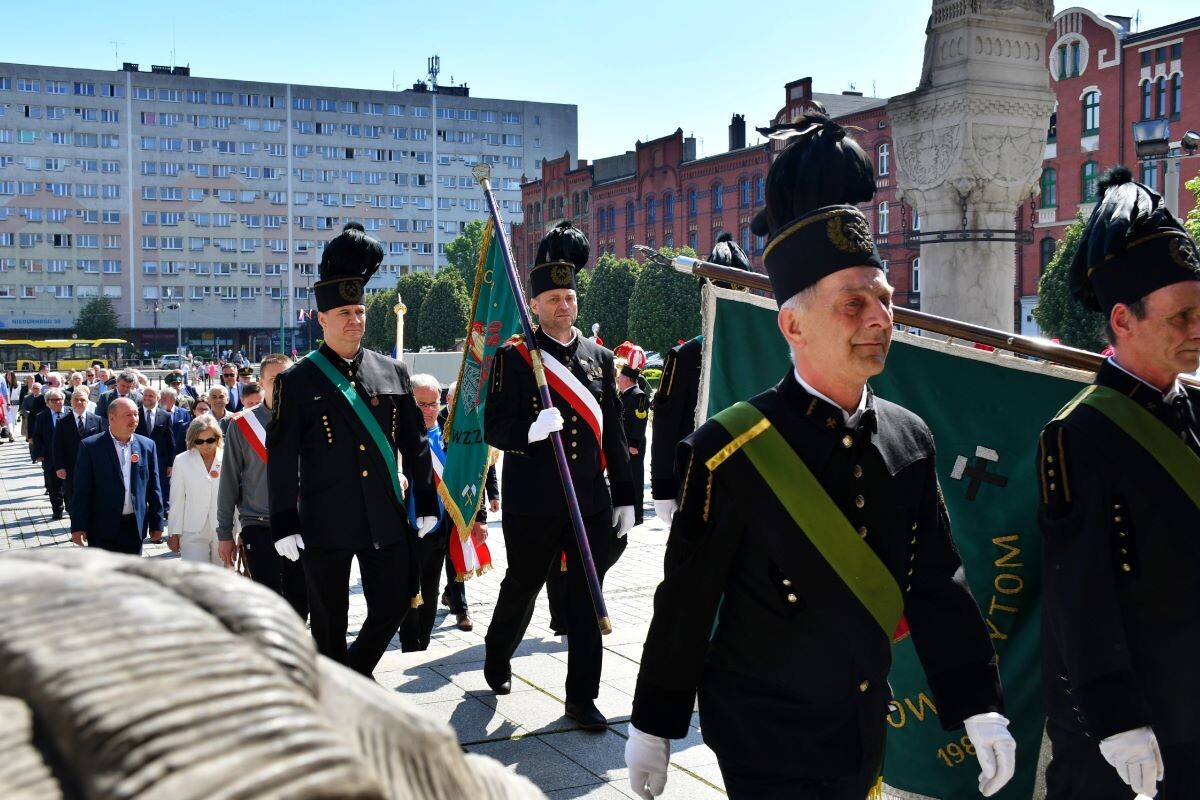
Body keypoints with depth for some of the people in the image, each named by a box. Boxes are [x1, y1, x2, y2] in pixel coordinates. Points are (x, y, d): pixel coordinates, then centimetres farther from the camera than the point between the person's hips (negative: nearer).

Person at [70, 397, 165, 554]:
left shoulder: (147, 446, 4)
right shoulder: (91, 446, -6)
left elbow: (153, 488, 7)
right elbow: (82, 490, -6)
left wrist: (156, 524, 6)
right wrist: (78, 526, -8)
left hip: (135, 527, 3)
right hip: (102, 528, -3)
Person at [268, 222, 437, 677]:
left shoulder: (393, 373, 6)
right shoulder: (297, 381, -4)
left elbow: (414, 442, 11)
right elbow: (281, 459, -6)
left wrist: (426, 502, 9)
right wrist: (284, 525, -9)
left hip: (386, 518, 4)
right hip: (326, 523, -3)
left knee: (393, 605, 9)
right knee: (329, 620, 7)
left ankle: (356, 674, 35)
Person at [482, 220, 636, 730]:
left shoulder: (600, 358, 8)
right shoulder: (513, 358, -4)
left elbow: (614, 434, 11)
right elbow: (494, 429, -7)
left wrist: (624, 497, 9)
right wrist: (531, 429, -28)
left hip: (592, 502, 3)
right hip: (533, 505, -3)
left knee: (586, 598, 5)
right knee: (521, 588, 13)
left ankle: (582, 697, 16)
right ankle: (497, 660, 41)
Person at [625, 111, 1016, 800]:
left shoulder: (909, 440, -3)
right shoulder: (729, 452, -19)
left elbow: (938, 583, 3)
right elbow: (687, 601, -13)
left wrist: (979, 708, 2)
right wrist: (654, 725, -5)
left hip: (866, 734, 6)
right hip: (764, 742, -5)